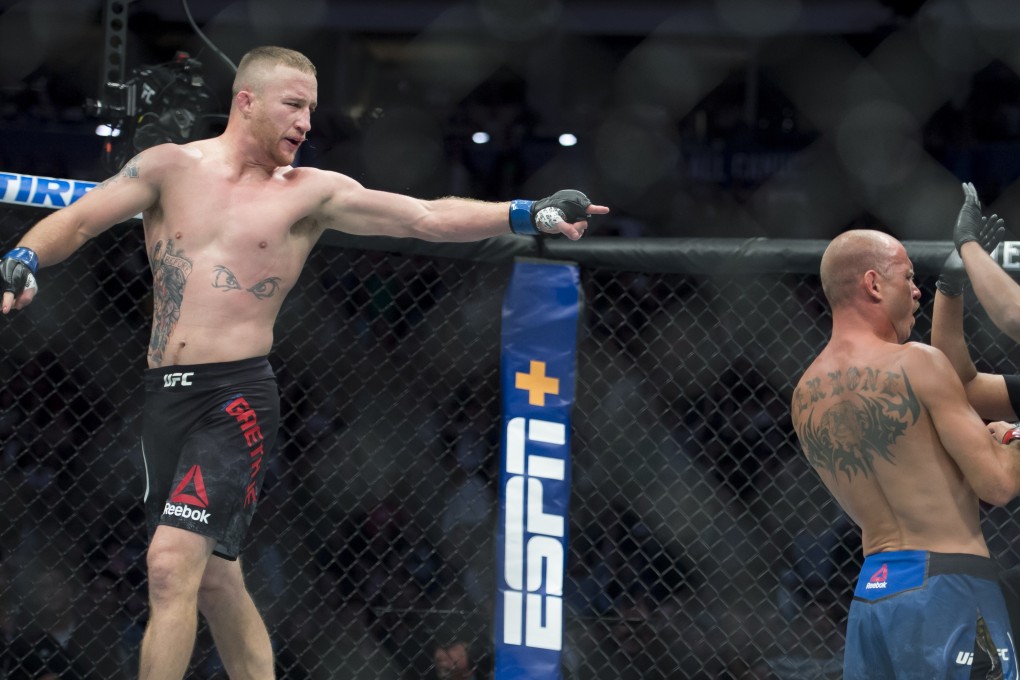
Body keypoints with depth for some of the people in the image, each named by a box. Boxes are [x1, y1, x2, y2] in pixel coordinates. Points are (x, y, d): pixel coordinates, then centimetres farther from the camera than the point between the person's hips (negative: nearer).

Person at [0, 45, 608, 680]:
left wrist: (530, 214, -12)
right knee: (214, 579, 12)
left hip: (237, 395, -4)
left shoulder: (311, 193, 3)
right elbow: (75, 222, 3)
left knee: (172, 561, -19)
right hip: (164, 392, 4)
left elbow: (431, 218, -1)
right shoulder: (170, 168, 8)